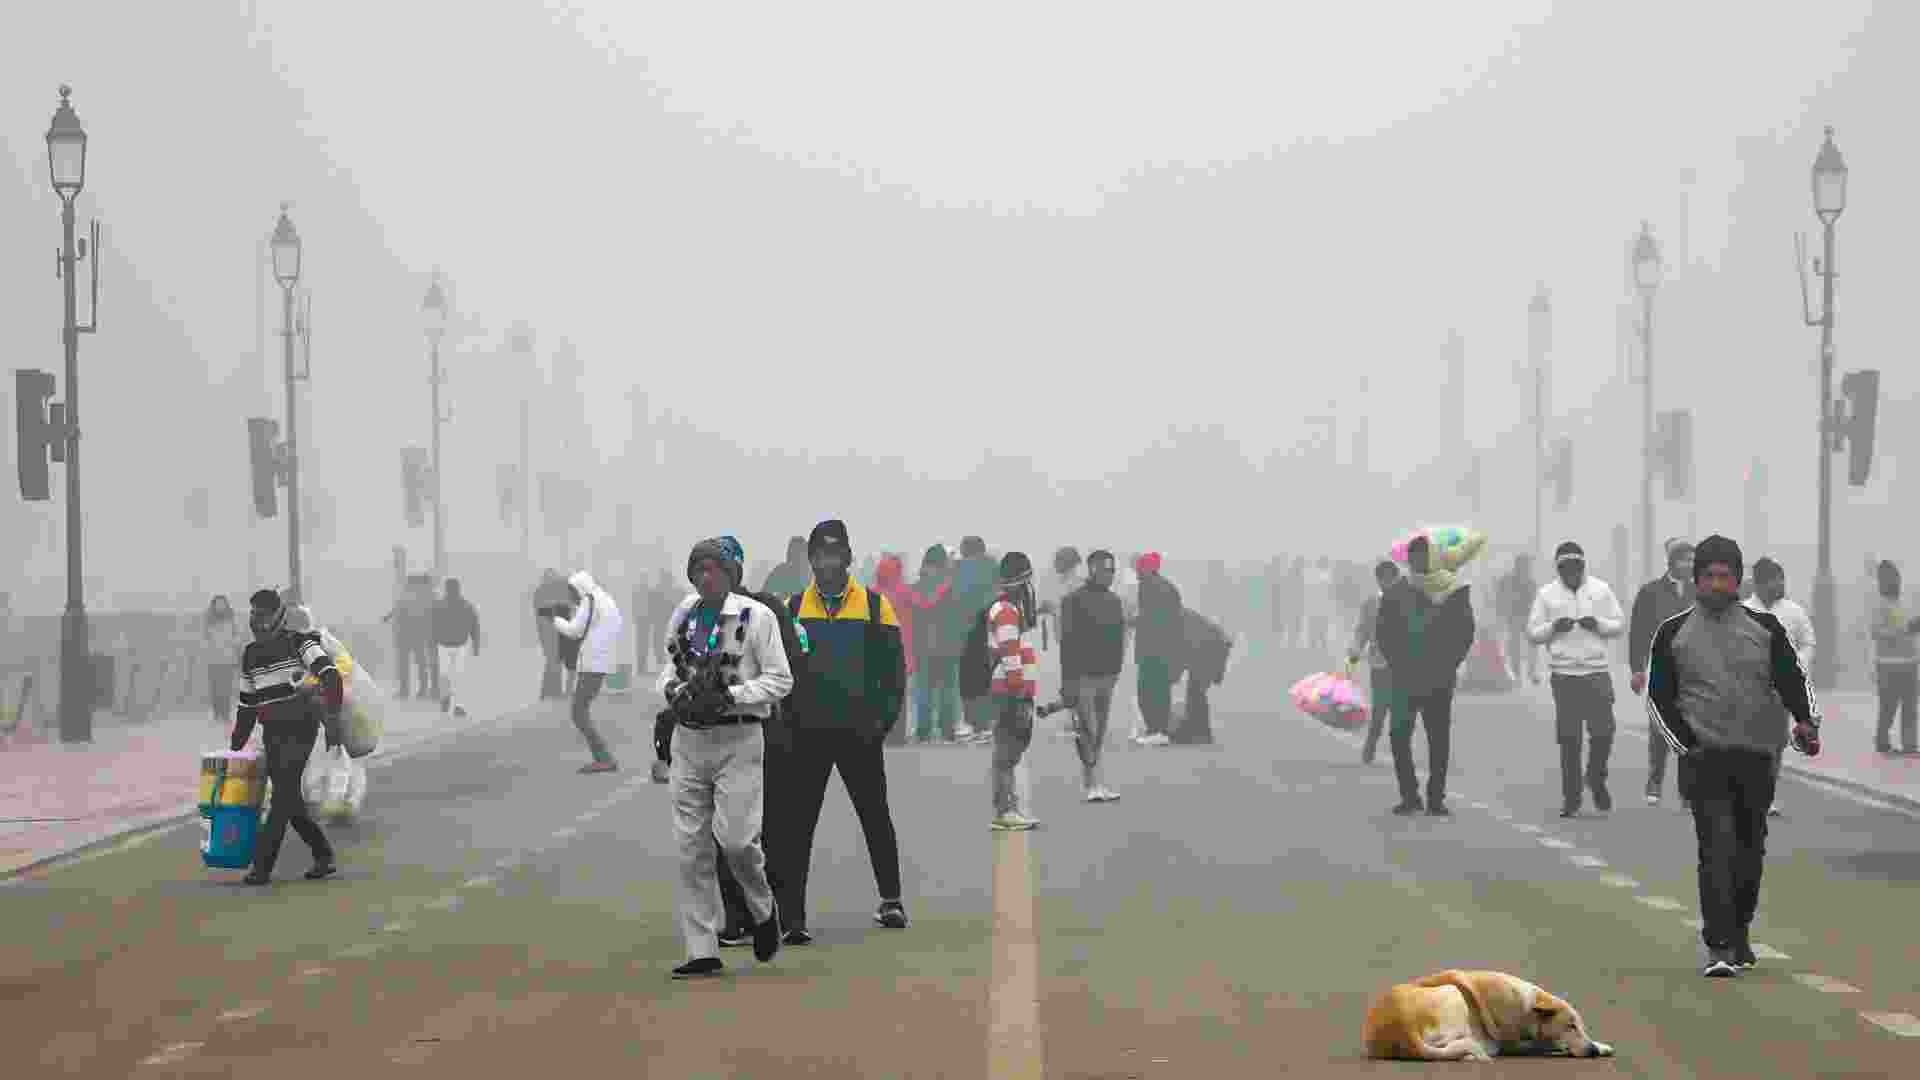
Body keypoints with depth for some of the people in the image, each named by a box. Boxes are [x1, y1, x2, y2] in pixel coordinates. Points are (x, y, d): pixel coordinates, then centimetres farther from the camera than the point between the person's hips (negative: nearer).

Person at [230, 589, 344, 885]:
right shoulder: (250, 654, 14)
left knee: (284, 796, -11)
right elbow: (247, 704, 21)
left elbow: (331, 677, -18)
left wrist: (332, 719, -28)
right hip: (272, 734, 7)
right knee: (290, 799, 6)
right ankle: (324, 858, 17)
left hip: (300, 729, -7)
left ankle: (262, 865, -12)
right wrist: (236, 745, 20)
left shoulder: (299, 643, -6)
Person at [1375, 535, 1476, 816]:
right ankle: (1409, 796, 3)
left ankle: (1436, 798, 9)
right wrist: (1397, 664, -4)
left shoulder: (1453, 589, 1)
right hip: (1405, 679, 1)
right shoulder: (1394, 593, 4)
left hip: (1440, 679, 0)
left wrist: (1448, 665, -5)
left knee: (1439, 739, 2)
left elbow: (1465, 632, 1)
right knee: (1398, 736, -5)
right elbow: (1384, 633, 6)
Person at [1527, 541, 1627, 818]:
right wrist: (1553, 627, -13)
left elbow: (1620, 624, 7)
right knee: (1568, 738, 0)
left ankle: (1596, 780, 21)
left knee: (1603, 732, -6)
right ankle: (1571, 797, 8)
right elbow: (1531, 633, 6)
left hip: (1597, 671, 0)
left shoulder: (1600, 589, 6)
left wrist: (1598, 624, -12)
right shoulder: (1546, 594, 6)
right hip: (1563, 673, 0)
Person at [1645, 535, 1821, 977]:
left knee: (1751, 849, 11)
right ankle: (1719, 946, -18)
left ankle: (1739, 932, 29)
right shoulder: (1673, 634, 5)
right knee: (1717, 845, -14)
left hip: (1757, 757, 3)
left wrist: (1806, 721, -13)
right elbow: (1659, 700, 6)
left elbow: (1792, 679, 6)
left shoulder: (1765, 627, 9)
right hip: (1706, 757, -3)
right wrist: (1687, 746, -4)